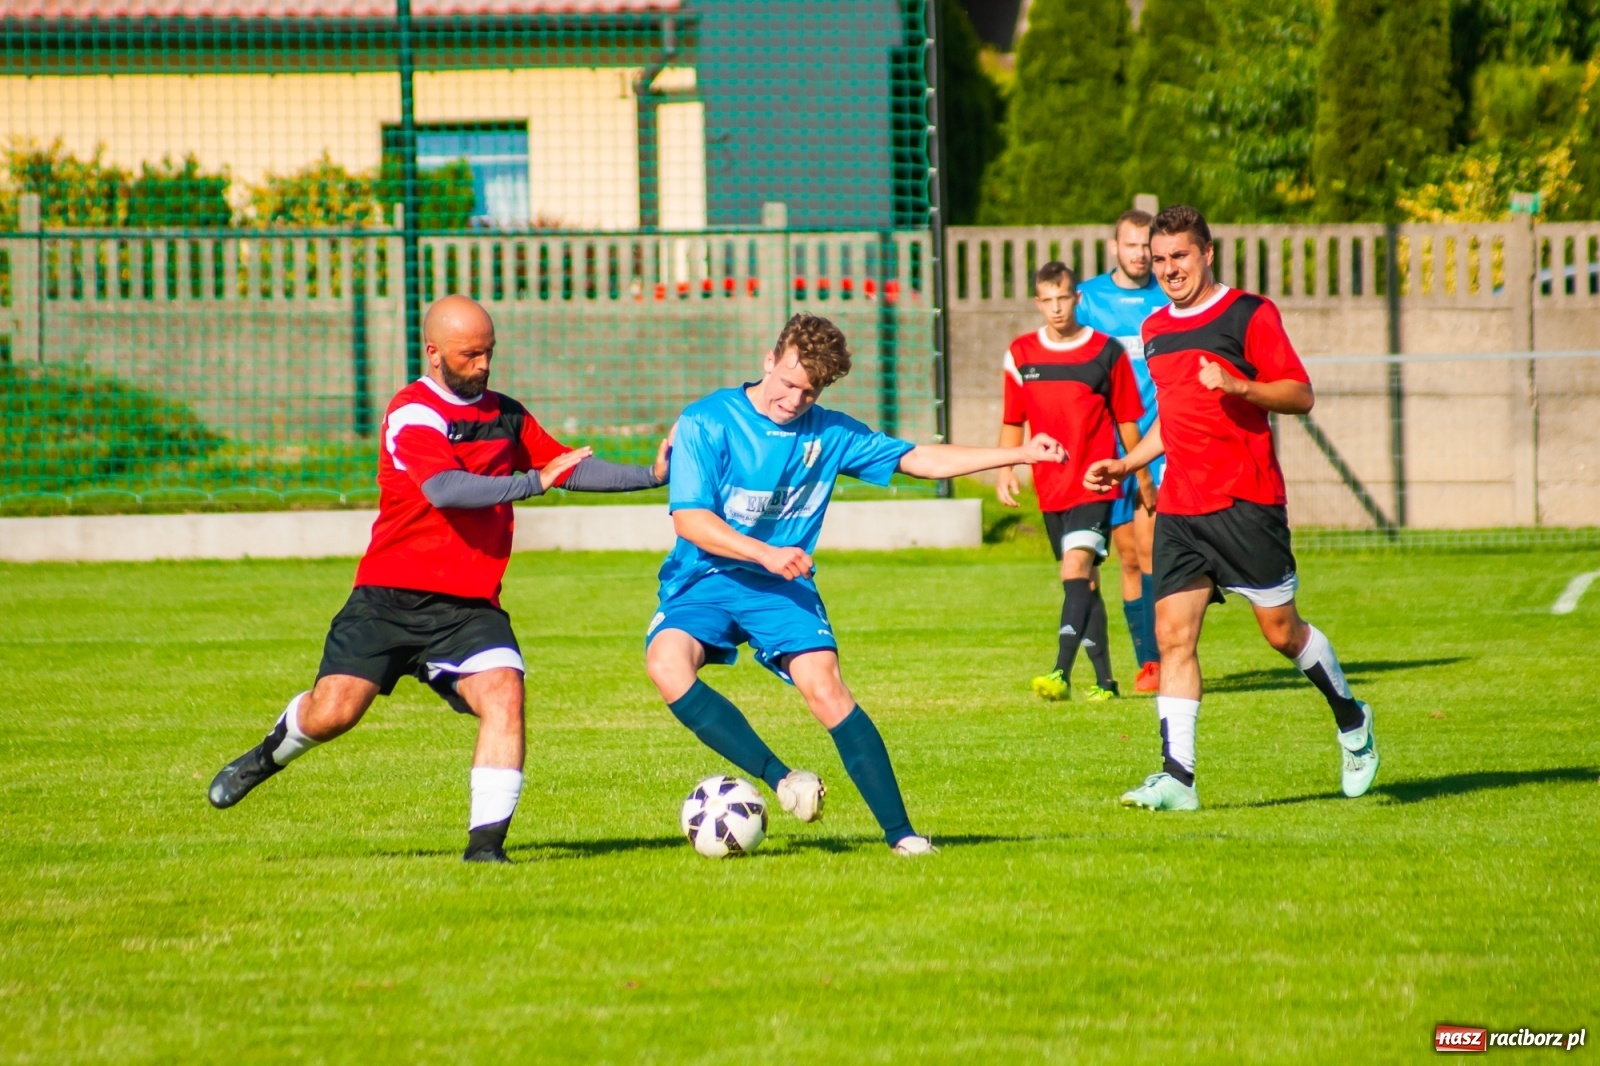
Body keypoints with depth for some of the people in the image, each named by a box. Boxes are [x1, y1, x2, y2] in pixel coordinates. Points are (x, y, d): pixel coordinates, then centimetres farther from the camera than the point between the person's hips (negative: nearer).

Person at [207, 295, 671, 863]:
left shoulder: (507, 415, 12)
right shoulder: (412, 414, -11)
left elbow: (570, 467, 19)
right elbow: (446, 488, -27)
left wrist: (651, 474, 9)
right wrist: (533, 481, -33)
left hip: (469, 606, 4)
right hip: (391, 597, -4)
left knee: (504, 694, -20)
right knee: (332, 712, -11)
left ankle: (486, 840, -20)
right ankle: (270, 754, 24)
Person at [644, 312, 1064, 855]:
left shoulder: (828, 434, 6)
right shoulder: (706, 422, -6)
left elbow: (919, 459, 12)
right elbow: (689, 519, -13)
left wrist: (1019, 454, 6)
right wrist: (766, 554, -25)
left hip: (782, 586, 2)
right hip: (704, 581, -2)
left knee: (824, 686, -21)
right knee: (667, 662, -32)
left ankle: (899, 831, -18)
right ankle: (779, 777, -25)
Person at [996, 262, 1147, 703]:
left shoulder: (1106, 351, -1)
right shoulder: (1021, 355, 7)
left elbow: (1126, 419, 6)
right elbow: (1012, 422, 15)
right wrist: (1005, 468, 3)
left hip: (1094, 484, -4)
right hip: (1051, 488, 4)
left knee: (1076, 568, -19)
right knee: (1084, 581, 10)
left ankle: (1061, 674, -29)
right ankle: (1103, 680, 15)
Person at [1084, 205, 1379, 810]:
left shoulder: (1249, 315, -4)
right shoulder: (1155, 330, 17)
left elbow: (1301, 395, -8)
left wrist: (1240, 385, -23)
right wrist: (1126, 465, 20)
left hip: (1246, 503, -6)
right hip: (1178, 507, 6)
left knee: (1281, 630, 1)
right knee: (1173, 634, -6)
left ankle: (1352, 722, 26)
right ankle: (1177, 777, -9)